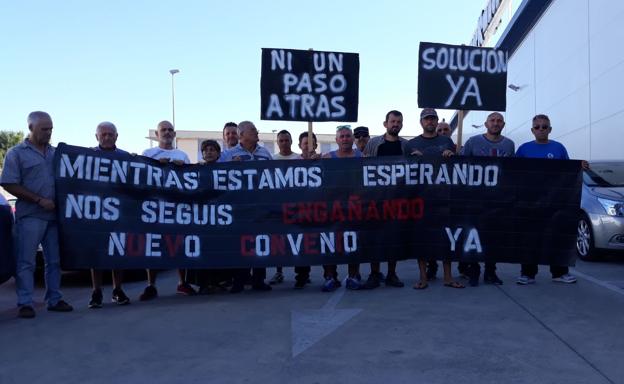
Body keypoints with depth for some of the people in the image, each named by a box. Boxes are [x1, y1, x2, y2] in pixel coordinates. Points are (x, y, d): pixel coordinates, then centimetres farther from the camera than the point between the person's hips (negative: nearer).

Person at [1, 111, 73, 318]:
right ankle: (25, 303, 2)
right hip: (30, 216, -5)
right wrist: (39, 200, -13)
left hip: (54, 215, 5)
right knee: (26, 262, -3)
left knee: (54, 260, 9)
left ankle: (54, 300, 17)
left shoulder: (55, 153, 15)